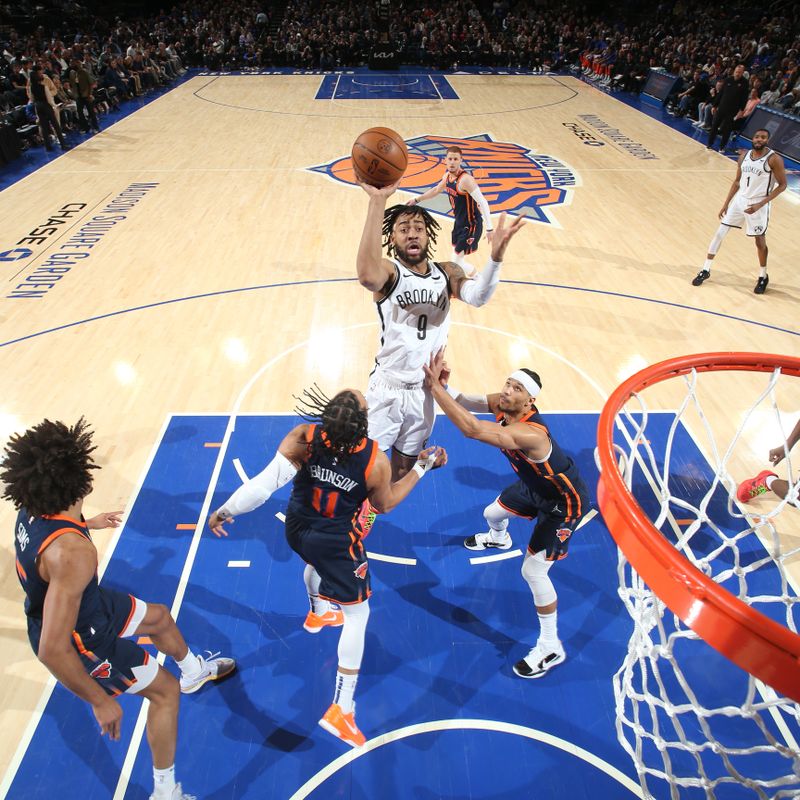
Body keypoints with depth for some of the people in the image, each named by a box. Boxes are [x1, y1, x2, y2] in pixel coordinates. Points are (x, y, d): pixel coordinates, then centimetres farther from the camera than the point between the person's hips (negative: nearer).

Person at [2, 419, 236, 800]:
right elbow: (52, 650, -41)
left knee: (159, 617, 26)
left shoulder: (31, 512, -16)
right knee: (165, 690, 8)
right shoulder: (73, 552, -44)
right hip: (80, 640, -8)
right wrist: (101, 702, -29)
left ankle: (194, 671, 57)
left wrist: (89, 523, 29)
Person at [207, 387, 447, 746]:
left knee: (317, 563, 40)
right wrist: (422, 467, -5)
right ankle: (341, 709, 17)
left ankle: (317, 614, 71)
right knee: (358, 615, 14)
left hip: (298, 529, 4)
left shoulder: (303, 438, -28)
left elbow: (263, 484, -29)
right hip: (337, 543, -4)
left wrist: (224, 511, -14)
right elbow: (386, 504, -9)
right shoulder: (376, 461, -28)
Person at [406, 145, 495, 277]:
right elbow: (436, 190, 24)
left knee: (456, 261, -7)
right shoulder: (448, 175, 2)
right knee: (456, 258, 19)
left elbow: (483, 203, -28)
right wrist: (416, 200, 30)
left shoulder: (465, 179, -25)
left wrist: (489, 229, -33)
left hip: (471, 225, -9)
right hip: (459, 222, 9)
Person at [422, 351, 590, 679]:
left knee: (533, 570, -7)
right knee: (492, 513, 26)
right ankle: (498, 539, 66)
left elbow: (471, 429, -54)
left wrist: (434, 385, -52)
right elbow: (463, 402, -16)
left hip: (565, 501, -8)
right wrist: (443, 384, -39)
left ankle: (551, 648, 14)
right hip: (535, 486, 9)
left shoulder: (529, 434, -44)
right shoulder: (501, 404, -19)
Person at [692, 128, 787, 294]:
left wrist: (760, 204, -20)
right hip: (739, 200, 5)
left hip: (758, 205, -5)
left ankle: (763, 277, 23)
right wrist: (726, 204, 8)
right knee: (719, 233, 2)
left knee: (760, 241, 5)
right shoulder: (744, 156, 3)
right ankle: (706, 270, 13)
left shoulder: (774, 159, -14)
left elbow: (782, 185, -11)